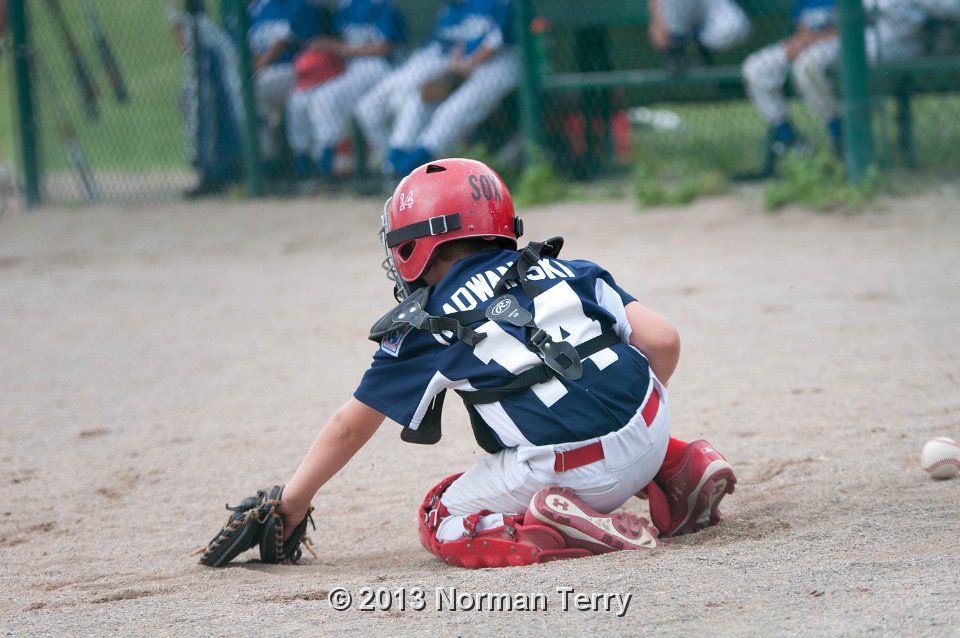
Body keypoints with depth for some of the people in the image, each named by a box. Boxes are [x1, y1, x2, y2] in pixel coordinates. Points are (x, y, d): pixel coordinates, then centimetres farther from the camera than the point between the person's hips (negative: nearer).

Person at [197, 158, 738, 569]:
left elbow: (350, 428, 19)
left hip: (565, 473, -4)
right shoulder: (567, 272, 17)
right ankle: (682, 471, 12)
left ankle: (556, 530, -10)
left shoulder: (425, 329, 9)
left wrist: (291, 503, 32)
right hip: (647, 434, 4)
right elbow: (662, 340, 9)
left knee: (442, 524, 18)